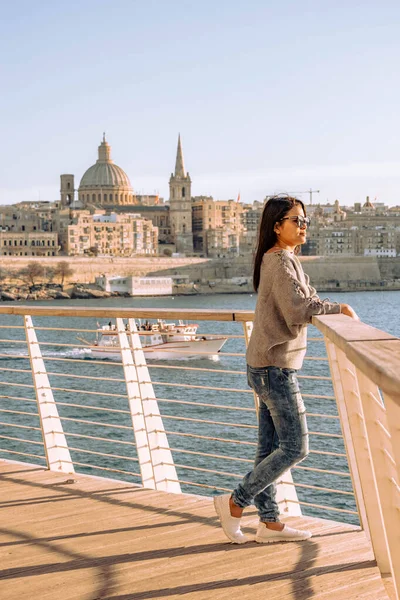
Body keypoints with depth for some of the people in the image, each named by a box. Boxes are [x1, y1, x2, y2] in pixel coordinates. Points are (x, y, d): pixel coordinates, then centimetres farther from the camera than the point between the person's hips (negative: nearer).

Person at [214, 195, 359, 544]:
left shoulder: (286, 259, 17)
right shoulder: (280, 261, -15)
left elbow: (307, 297, 21)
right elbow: (297, 307, -28)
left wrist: (337, 311, 3)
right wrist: (340, 308, -19)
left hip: (270, 367, 10)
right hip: (274, 367, -10)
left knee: (271, 448, 12)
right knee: (295, 447, -6)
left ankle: (270, 523, 17)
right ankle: (235, 503, 2)